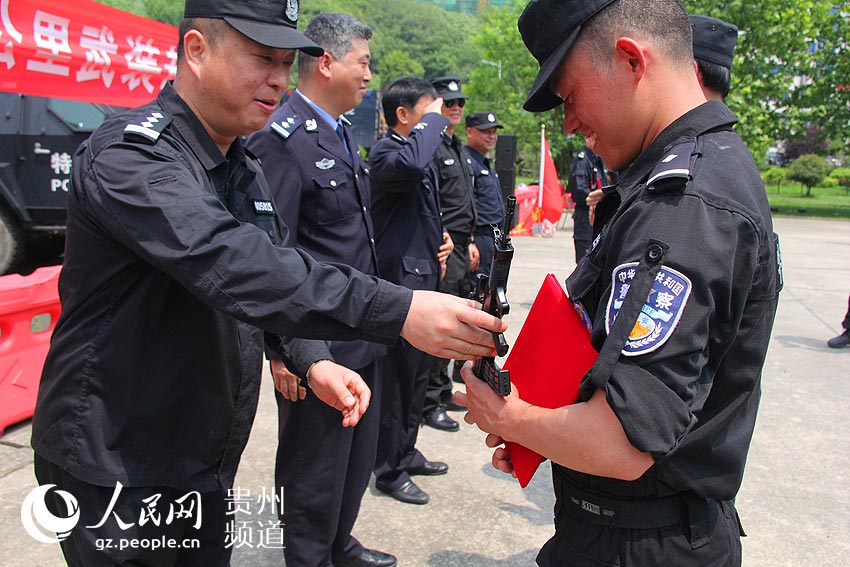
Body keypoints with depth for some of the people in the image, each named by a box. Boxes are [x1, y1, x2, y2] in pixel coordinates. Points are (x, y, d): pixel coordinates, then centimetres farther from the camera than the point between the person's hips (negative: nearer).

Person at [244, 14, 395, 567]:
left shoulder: (342, 133, 12)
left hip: (362, 336, 10)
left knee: (358, 456, 24)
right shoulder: (282, 137, -17)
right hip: (317, 349, -9)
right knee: (316, 469, 9)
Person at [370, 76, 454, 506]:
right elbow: (411, 164, -39)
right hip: (400, 278, -10)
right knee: (397, 377, 0)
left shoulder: (420, 151, 18)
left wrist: (440, 239, 11)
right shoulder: (386, 151, -13)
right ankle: (390, 471, 15)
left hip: (424, 277, 10)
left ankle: (406, 452, 34)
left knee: (418, 372, 18)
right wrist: (433, 119, -21)